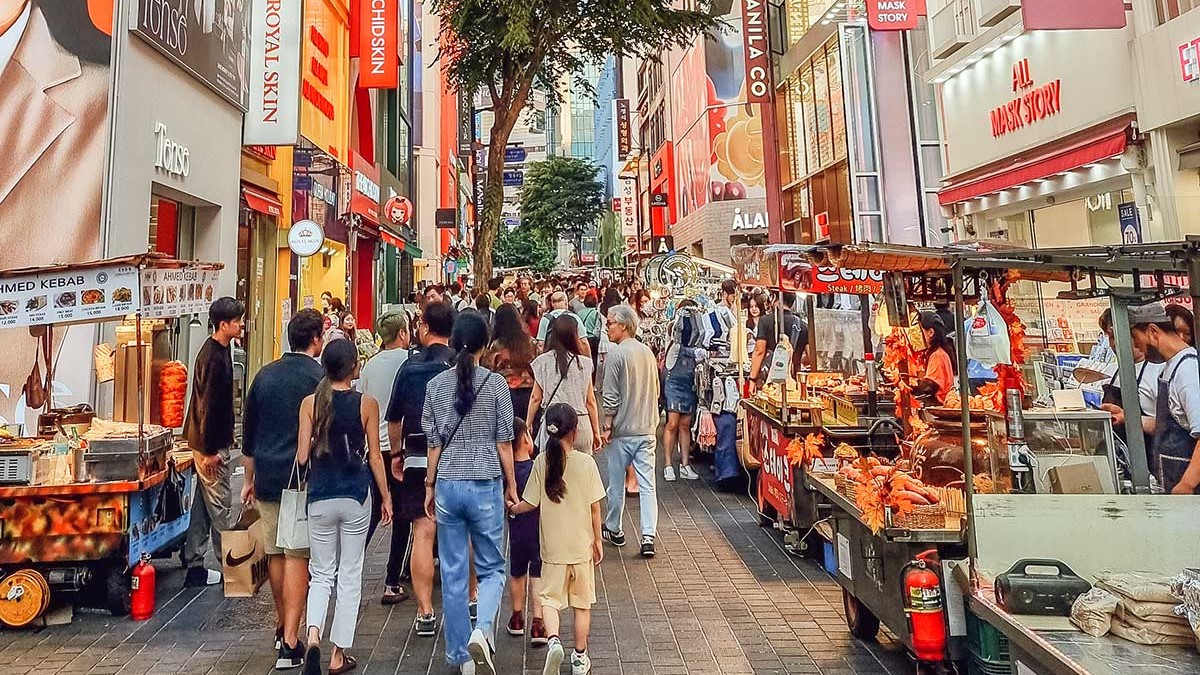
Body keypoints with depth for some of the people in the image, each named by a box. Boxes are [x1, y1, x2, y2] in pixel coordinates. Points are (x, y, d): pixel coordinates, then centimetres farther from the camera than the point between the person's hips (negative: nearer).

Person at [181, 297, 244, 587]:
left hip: (213, 441, 10)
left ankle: (195, 566, 23)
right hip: (210, 444, -10)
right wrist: (210, 451, -20)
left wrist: (227, 435, 23)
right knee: (219, 508, 0)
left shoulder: (220, 351, 11)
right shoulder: (214, 357, -20)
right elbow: (207, 406, -22)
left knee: (203, 507, 14)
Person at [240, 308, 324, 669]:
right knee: (298, 557, -1)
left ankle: (282, 628, 32)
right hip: (304, 480, -5)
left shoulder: (264, 375, 8)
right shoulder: (320, 378, -9)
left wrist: (249, 479, 23)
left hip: (267, 479, 6)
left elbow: (248, 433, 15)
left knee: (275, 554, 16)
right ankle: (290, 643, -1)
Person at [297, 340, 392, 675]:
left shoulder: (310, 403, -3)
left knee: (322, 574, 15)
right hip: (356, 498, -1)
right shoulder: (367, 403, -7)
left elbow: (302, 457, -4)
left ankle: (313, 635, -7)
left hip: (320, 498, 1)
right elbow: (374, 457, -4)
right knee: (350, 576, 11)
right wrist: (386, 498, 5)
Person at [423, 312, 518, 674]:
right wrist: (511, 484, 6)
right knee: (491, 569, 13)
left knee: (453, 574, 12)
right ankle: (481, 631, -10)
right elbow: (504, 442, -4)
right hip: (485, 485, -2)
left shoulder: (437, 384, 1)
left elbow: (434, 442, 5)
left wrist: (430, 485, 15)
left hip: (448, 486, 2)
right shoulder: (495, 383, -7)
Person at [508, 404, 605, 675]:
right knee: (582, 604, 13)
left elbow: (530, 503, -5)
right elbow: (595, 507, -6)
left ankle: (554, 640, -12)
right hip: (582, 545, 0)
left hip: (552, 546, 0)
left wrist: (511, 507, 16)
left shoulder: (542, 461, -8)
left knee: (549, 598, 12)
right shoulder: (586, 462, -10)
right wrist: (597, 541, 7)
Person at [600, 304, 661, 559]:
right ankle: (648, 535, -3)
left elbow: (611, 397, -15)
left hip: (622, 430, -5)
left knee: (616, 484, 11)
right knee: (647, 485, 3)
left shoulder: (616, 353, -14)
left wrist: (607, 426, -7)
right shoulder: (648, 352, 7)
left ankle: (613, 530, 26)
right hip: (647, 428, 5)